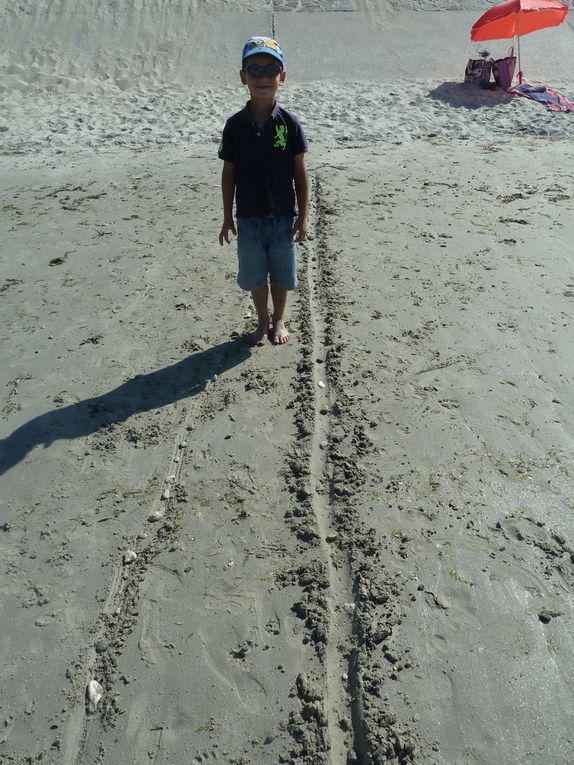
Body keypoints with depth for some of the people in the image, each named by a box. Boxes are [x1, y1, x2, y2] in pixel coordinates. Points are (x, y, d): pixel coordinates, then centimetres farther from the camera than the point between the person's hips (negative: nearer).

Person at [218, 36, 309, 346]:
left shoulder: (289, 123, -6)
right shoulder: (235, 125, -4)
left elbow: (300, 173, -2)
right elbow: (229, 174, 2)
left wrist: (303, 216, -4)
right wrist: (228, 218, 3)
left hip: (283, 217, -1)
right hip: (248, 218, 1)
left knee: (280, 275, 11)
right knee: (254, 276, 11)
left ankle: (279, 321, 33)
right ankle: (263, 322, 32)